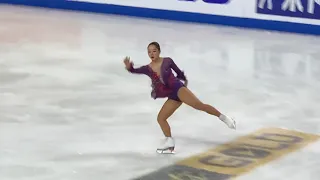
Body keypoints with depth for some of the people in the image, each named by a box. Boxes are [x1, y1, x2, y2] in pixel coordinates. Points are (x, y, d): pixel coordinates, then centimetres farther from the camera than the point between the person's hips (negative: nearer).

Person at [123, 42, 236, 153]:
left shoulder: (167, 61, -2)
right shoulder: (147, 69, 6)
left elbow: (178, 72, 12)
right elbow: (134, 71, -5)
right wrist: (128, 66, -26)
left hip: (178, 89, -5)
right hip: (172, 96, 5)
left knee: (199, 105, -23)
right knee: (160, 118, 1)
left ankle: (224, 118, -17)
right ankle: (169, 144, 6)